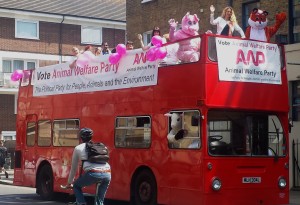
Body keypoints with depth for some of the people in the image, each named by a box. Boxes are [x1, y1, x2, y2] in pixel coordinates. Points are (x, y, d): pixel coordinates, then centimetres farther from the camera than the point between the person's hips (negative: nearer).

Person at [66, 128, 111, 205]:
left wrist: (69, 183, 42)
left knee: (76, 186, 23)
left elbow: (73, 168, 28)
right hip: (107, 173, 3)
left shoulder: (78, 148, 21)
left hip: (93, 173, -3)